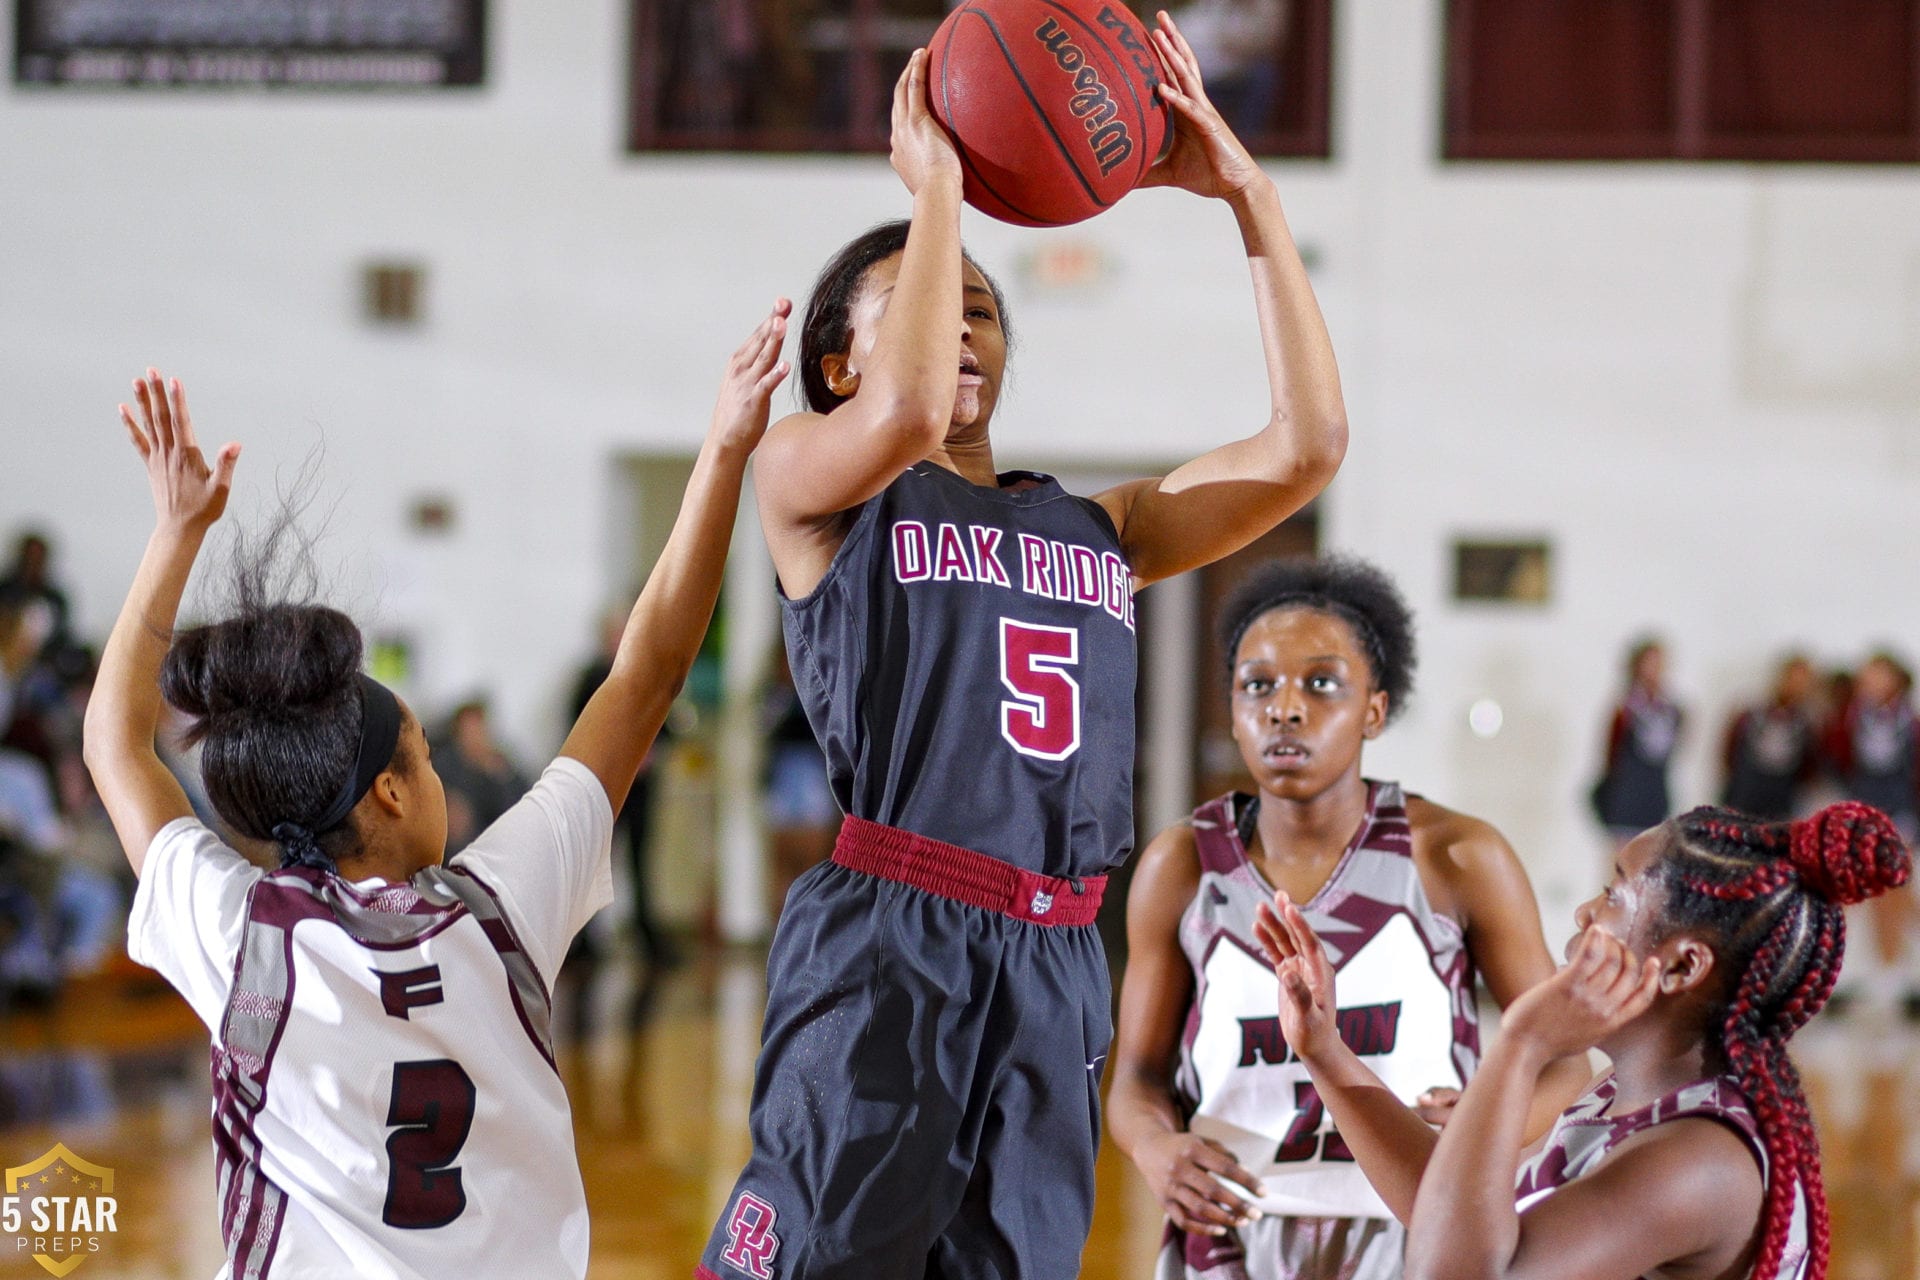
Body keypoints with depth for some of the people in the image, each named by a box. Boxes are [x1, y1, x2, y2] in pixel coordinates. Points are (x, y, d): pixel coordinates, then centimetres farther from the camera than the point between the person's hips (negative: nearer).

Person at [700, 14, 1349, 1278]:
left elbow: (1306, 445, 12)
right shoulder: (809, 477, 7)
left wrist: (1250, 198, 9)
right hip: (886, 945, -5)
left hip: (1056, 964, 6)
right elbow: (910, 415, -16)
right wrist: (934, 187, -4)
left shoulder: (1103, 530, 21)